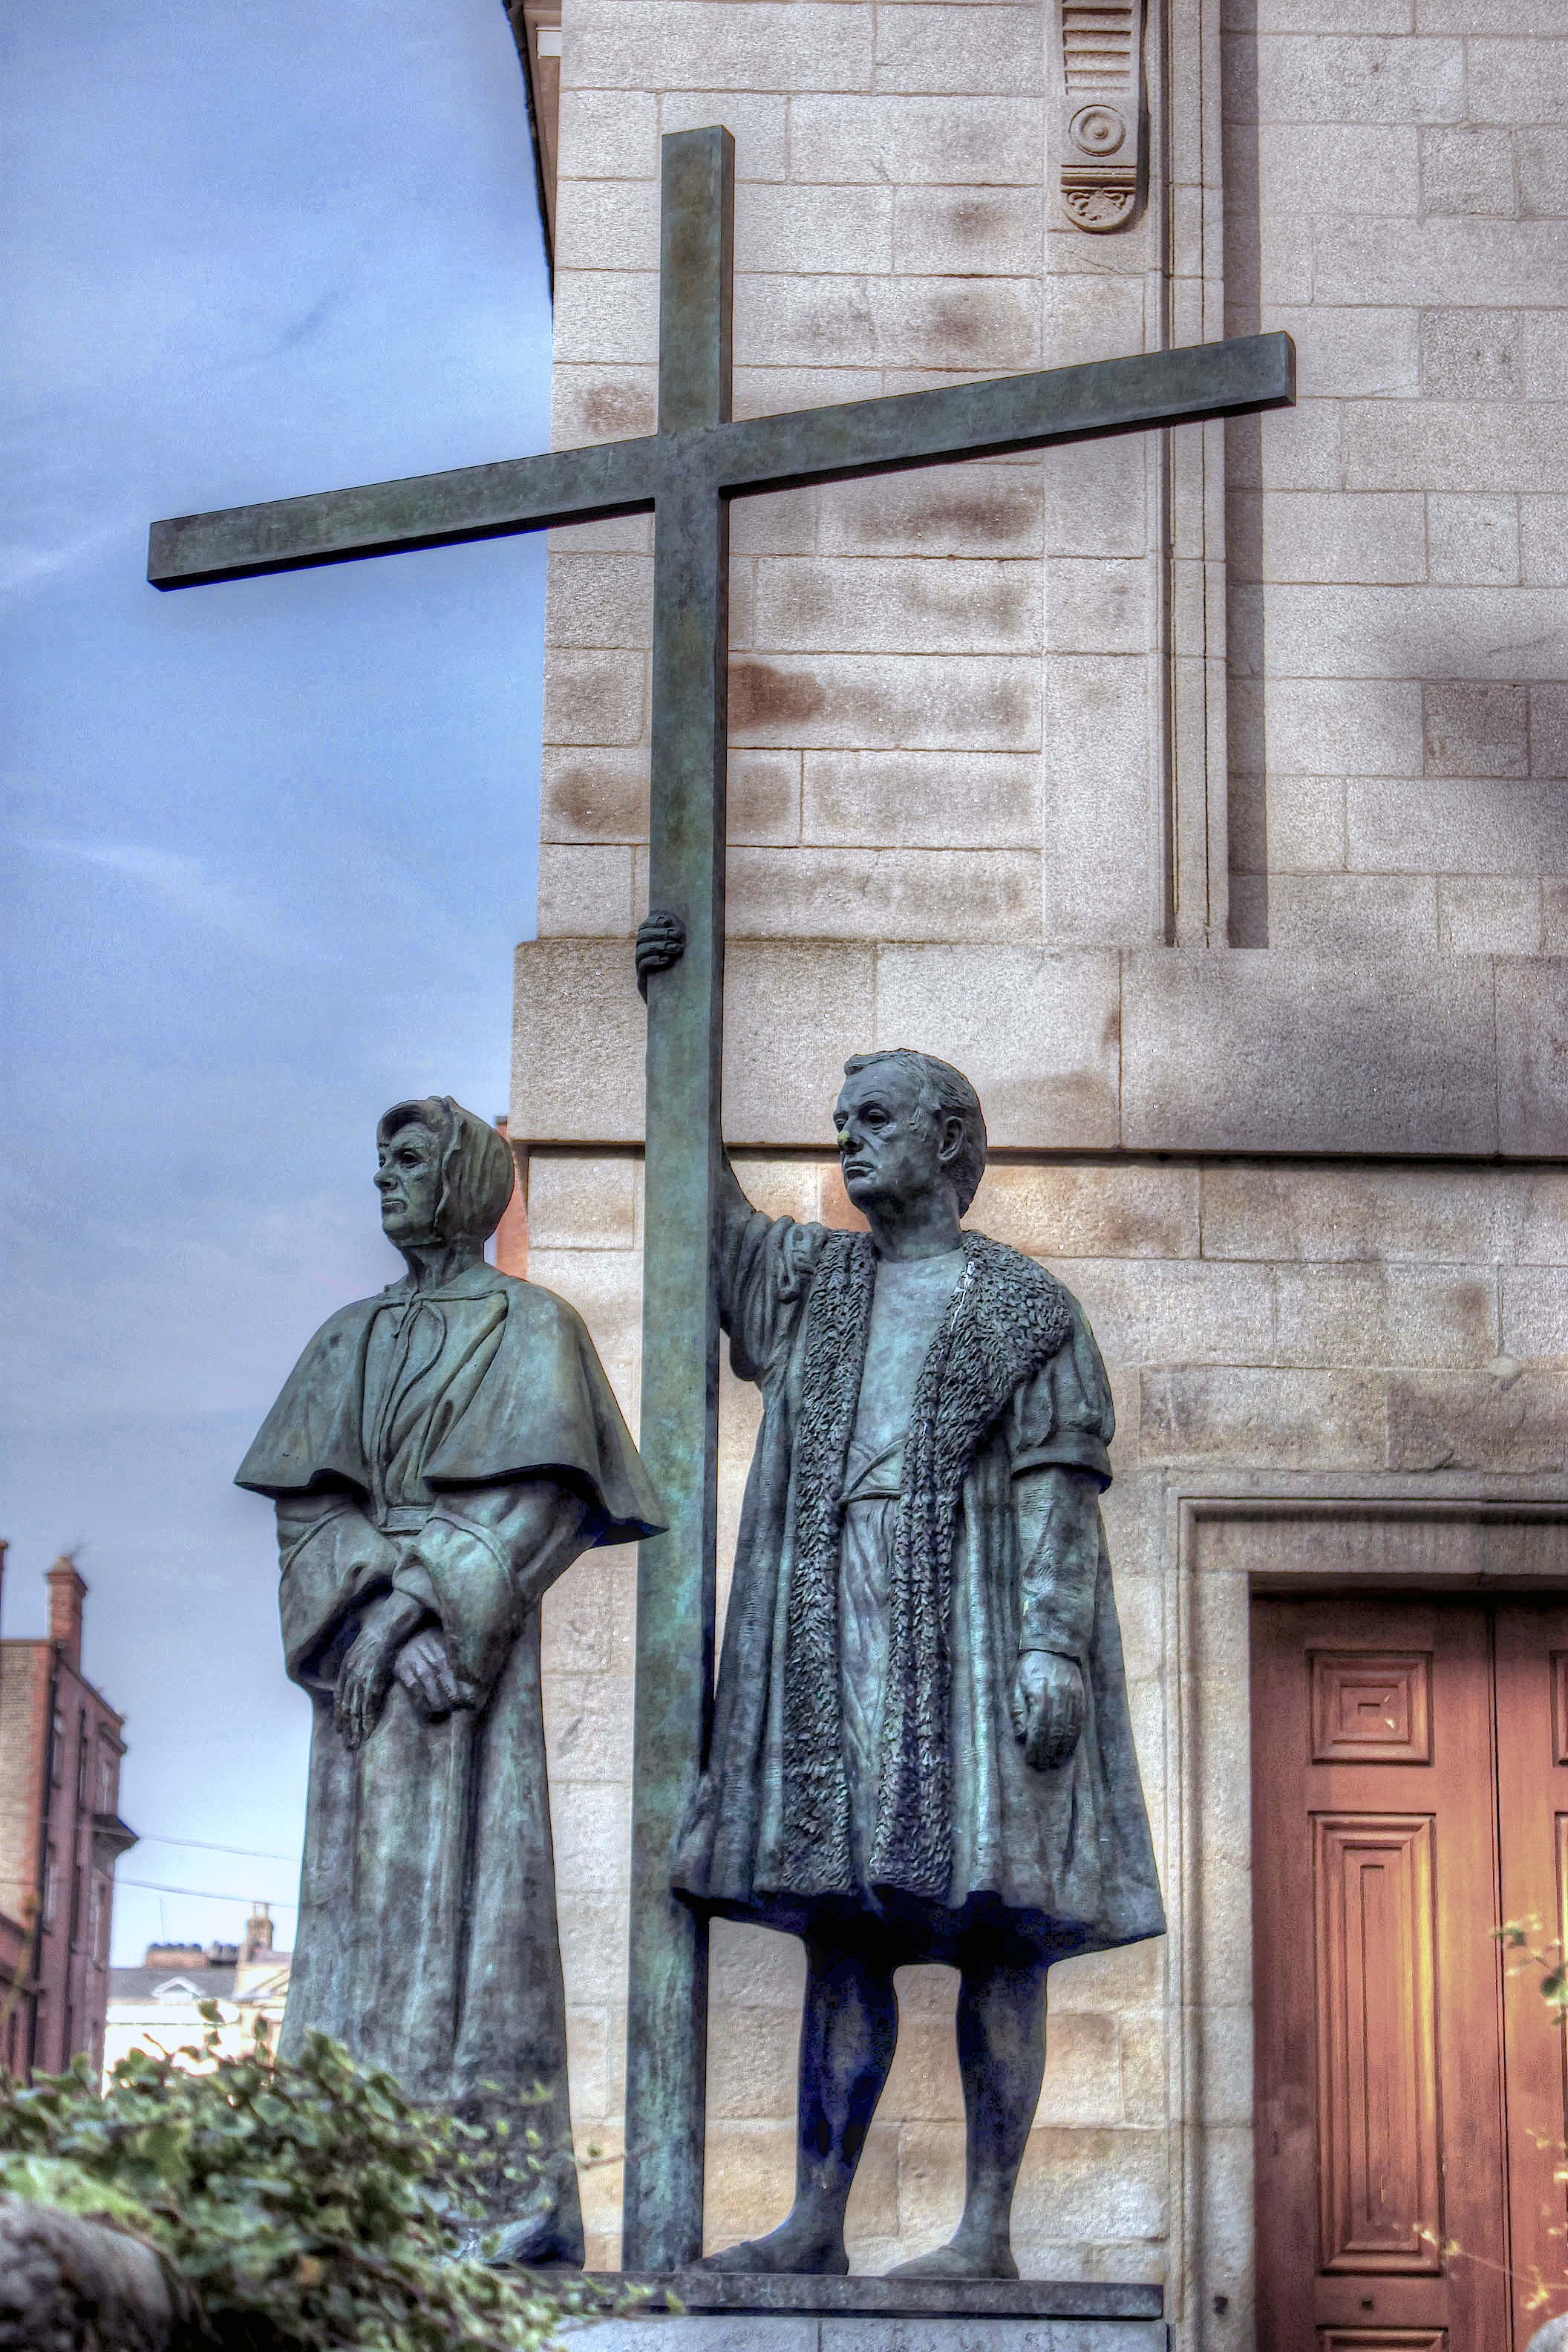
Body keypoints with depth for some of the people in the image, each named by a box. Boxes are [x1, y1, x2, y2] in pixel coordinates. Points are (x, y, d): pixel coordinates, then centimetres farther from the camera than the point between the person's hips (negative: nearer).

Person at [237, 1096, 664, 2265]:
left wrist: (416, 1602, -17)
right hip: (370, 1640, 5)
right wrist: (370, 1610, -11)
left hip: (475, 1639, -5)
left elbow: (542, 1499, -8)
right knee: (361, 1893, 0)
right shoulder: (352, 1339, 18)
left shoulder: (530, 1326, 4)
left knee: (469, 1878, -11)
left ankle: (508, 2194, -13)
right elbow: (307, 1500, 7)